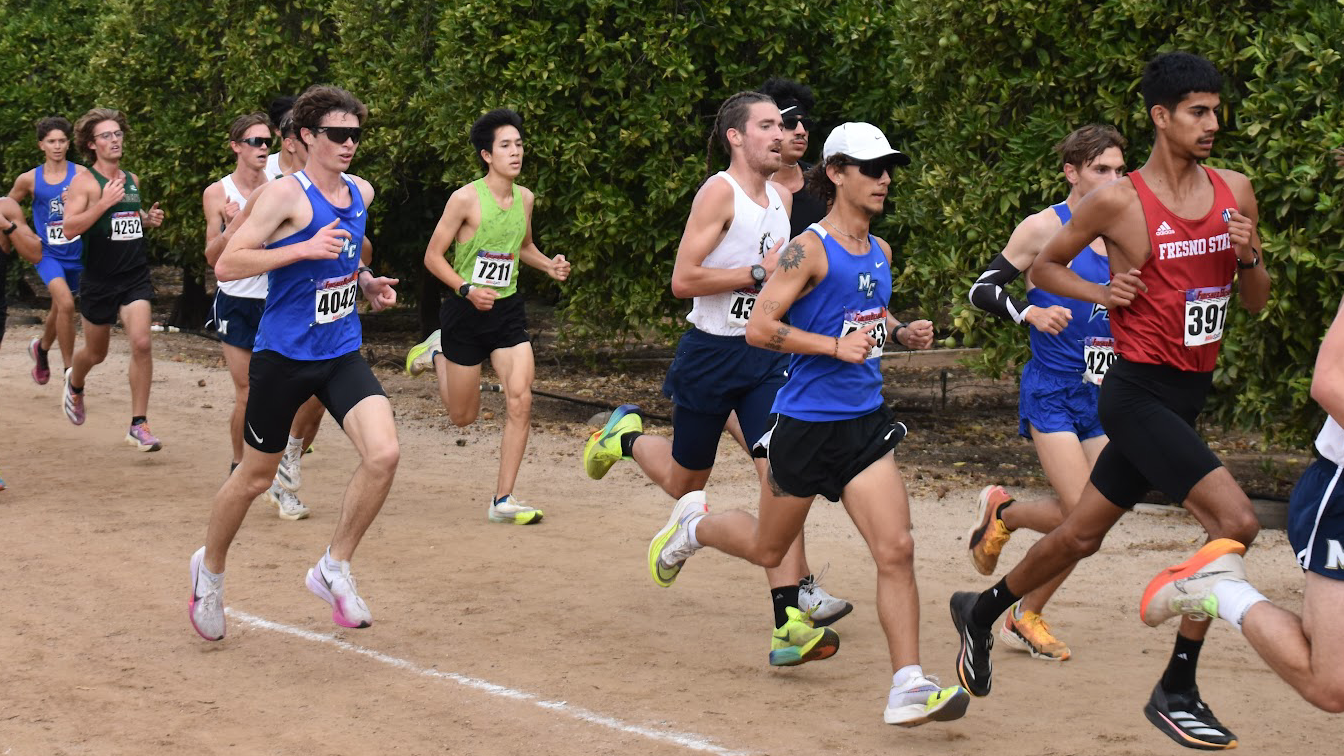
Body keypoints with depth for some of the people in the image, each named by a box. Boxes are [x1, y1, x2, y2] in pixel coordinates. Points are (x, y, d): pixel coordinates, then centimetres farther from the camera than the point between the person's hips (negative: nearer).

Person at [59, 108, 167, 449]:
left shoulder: (132, 180, 9)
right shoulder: (85, 181, -10)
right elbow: (70, 229, -20)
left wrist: (148, 218, 7)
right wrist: (104, 203, -28)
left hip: (135, 277, 3)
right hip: (99, 280, -3)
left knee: (142, 343, -16)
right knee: (96, 352, 14)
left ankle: (139, 426, -9)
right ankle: (74, 383, 51)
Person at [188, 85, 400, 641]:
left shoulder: (361, 193, 9)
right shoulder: (286, 195, -13)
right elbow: (226, 265, -19)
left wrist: (366, 282, 9)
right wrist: (305, 248, -25)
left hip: (342, 354, 5)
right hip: (284, 356, -5)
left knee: (384, 453, -17)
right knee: (255, 476, 8)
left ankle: (334, 568, 1)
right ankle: (210, 569, 35)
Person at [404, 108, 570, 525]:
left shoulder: (525, 198, 4)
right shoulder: (466, 198, -14)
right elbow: (433, 256, -9)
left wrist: (548, 265, 3)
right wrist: (467, 289, -23)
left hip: (508, 309, 4)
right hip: (466, 313, -4)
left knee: (520, 400, -13)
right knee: (463, 416, 9)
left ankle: (503, 501, -6)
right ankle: (437, 354, 41)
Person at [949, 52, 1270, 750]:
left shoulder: (1235, 192, 5)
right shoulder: (1116, 201, -10)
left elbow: (1256, 302, 11)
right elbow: (1043, 266, 4)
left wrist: (1250, 255, -9)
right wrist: (1102, 292, -12)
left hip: (1187, 396, 7)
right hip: (1139, 393, -7)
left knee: (1081, 535, 17)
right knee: (1236, 521, -20)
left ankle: (982, 612, 40)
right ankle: (1176, 693, -9)